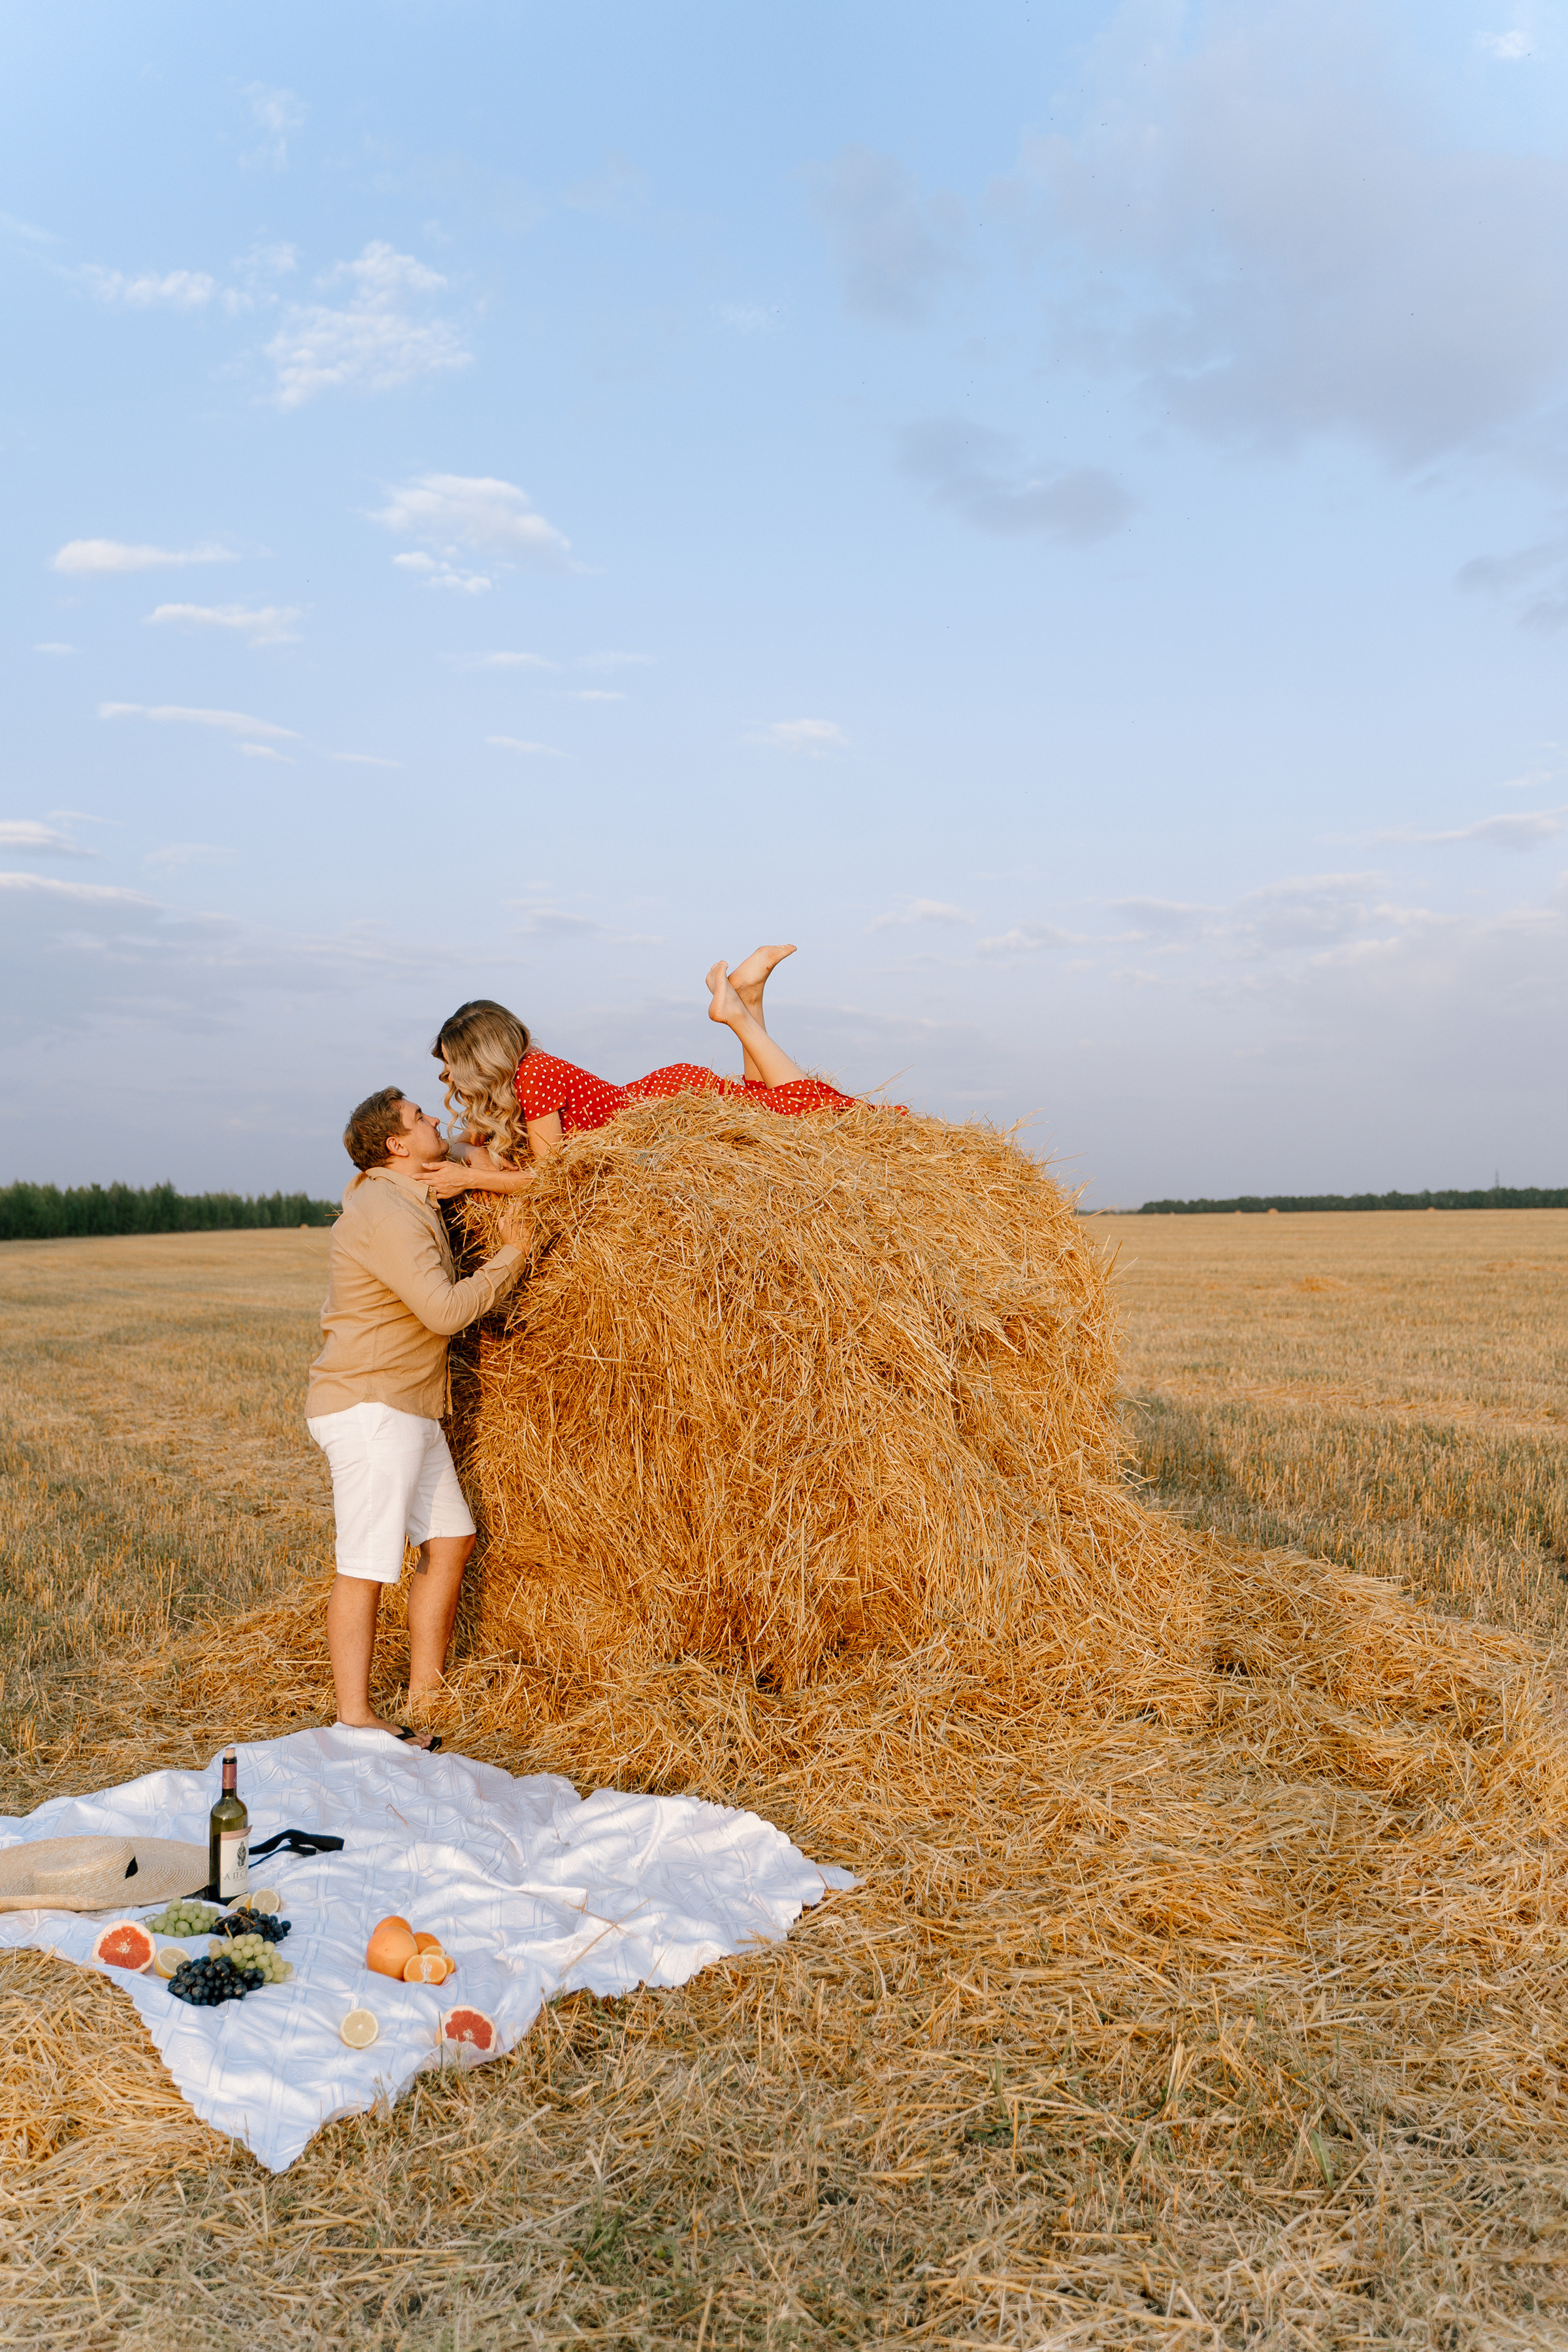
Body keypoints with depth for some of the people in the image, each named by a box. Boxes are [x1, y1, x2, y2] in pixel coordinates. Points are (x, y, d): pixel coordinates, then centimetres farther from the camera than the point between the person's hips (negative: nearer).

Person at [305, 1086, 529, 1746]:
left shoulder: (401, 1196, 13)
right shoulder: (386, 1215, -18)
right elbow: (446, 1310, -24)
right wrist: (511, 1255, -14)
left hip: (407, 1407, 10)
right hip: (368, 1403, -10)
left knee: (449, 1538, 10)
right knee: (366, 1562, -7)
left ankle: (425, 1696, 19)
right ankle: (356, 1719, -1)